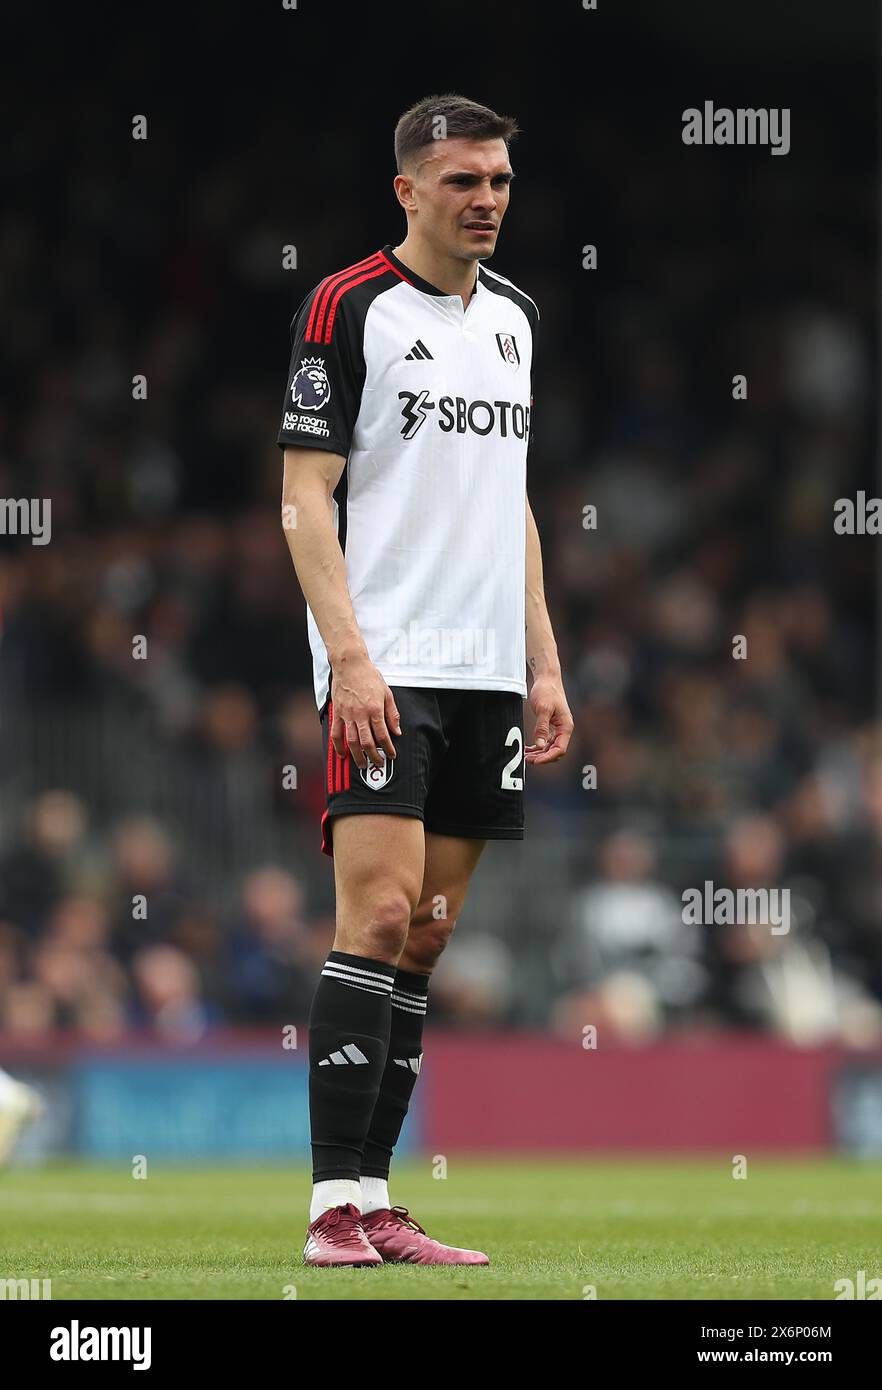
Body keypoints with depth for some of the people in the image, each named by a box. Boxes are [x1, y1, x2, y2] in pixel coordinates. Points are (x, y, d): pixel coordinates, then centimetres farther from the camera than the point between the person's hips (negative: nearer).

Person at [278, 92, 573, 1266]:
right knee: (379, 913, -15)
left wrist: (543, 662, 14)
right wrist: (349, 658, -17)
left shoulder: (515, 318, 15)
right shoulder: (347, 307, -5)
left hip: (486, 674, 7)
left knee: (428, 936, 5)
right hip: (384, 670, -7)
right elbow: (306, 497, -8)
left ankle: (374, 1199, 8)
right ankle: (335, 1207, -14)